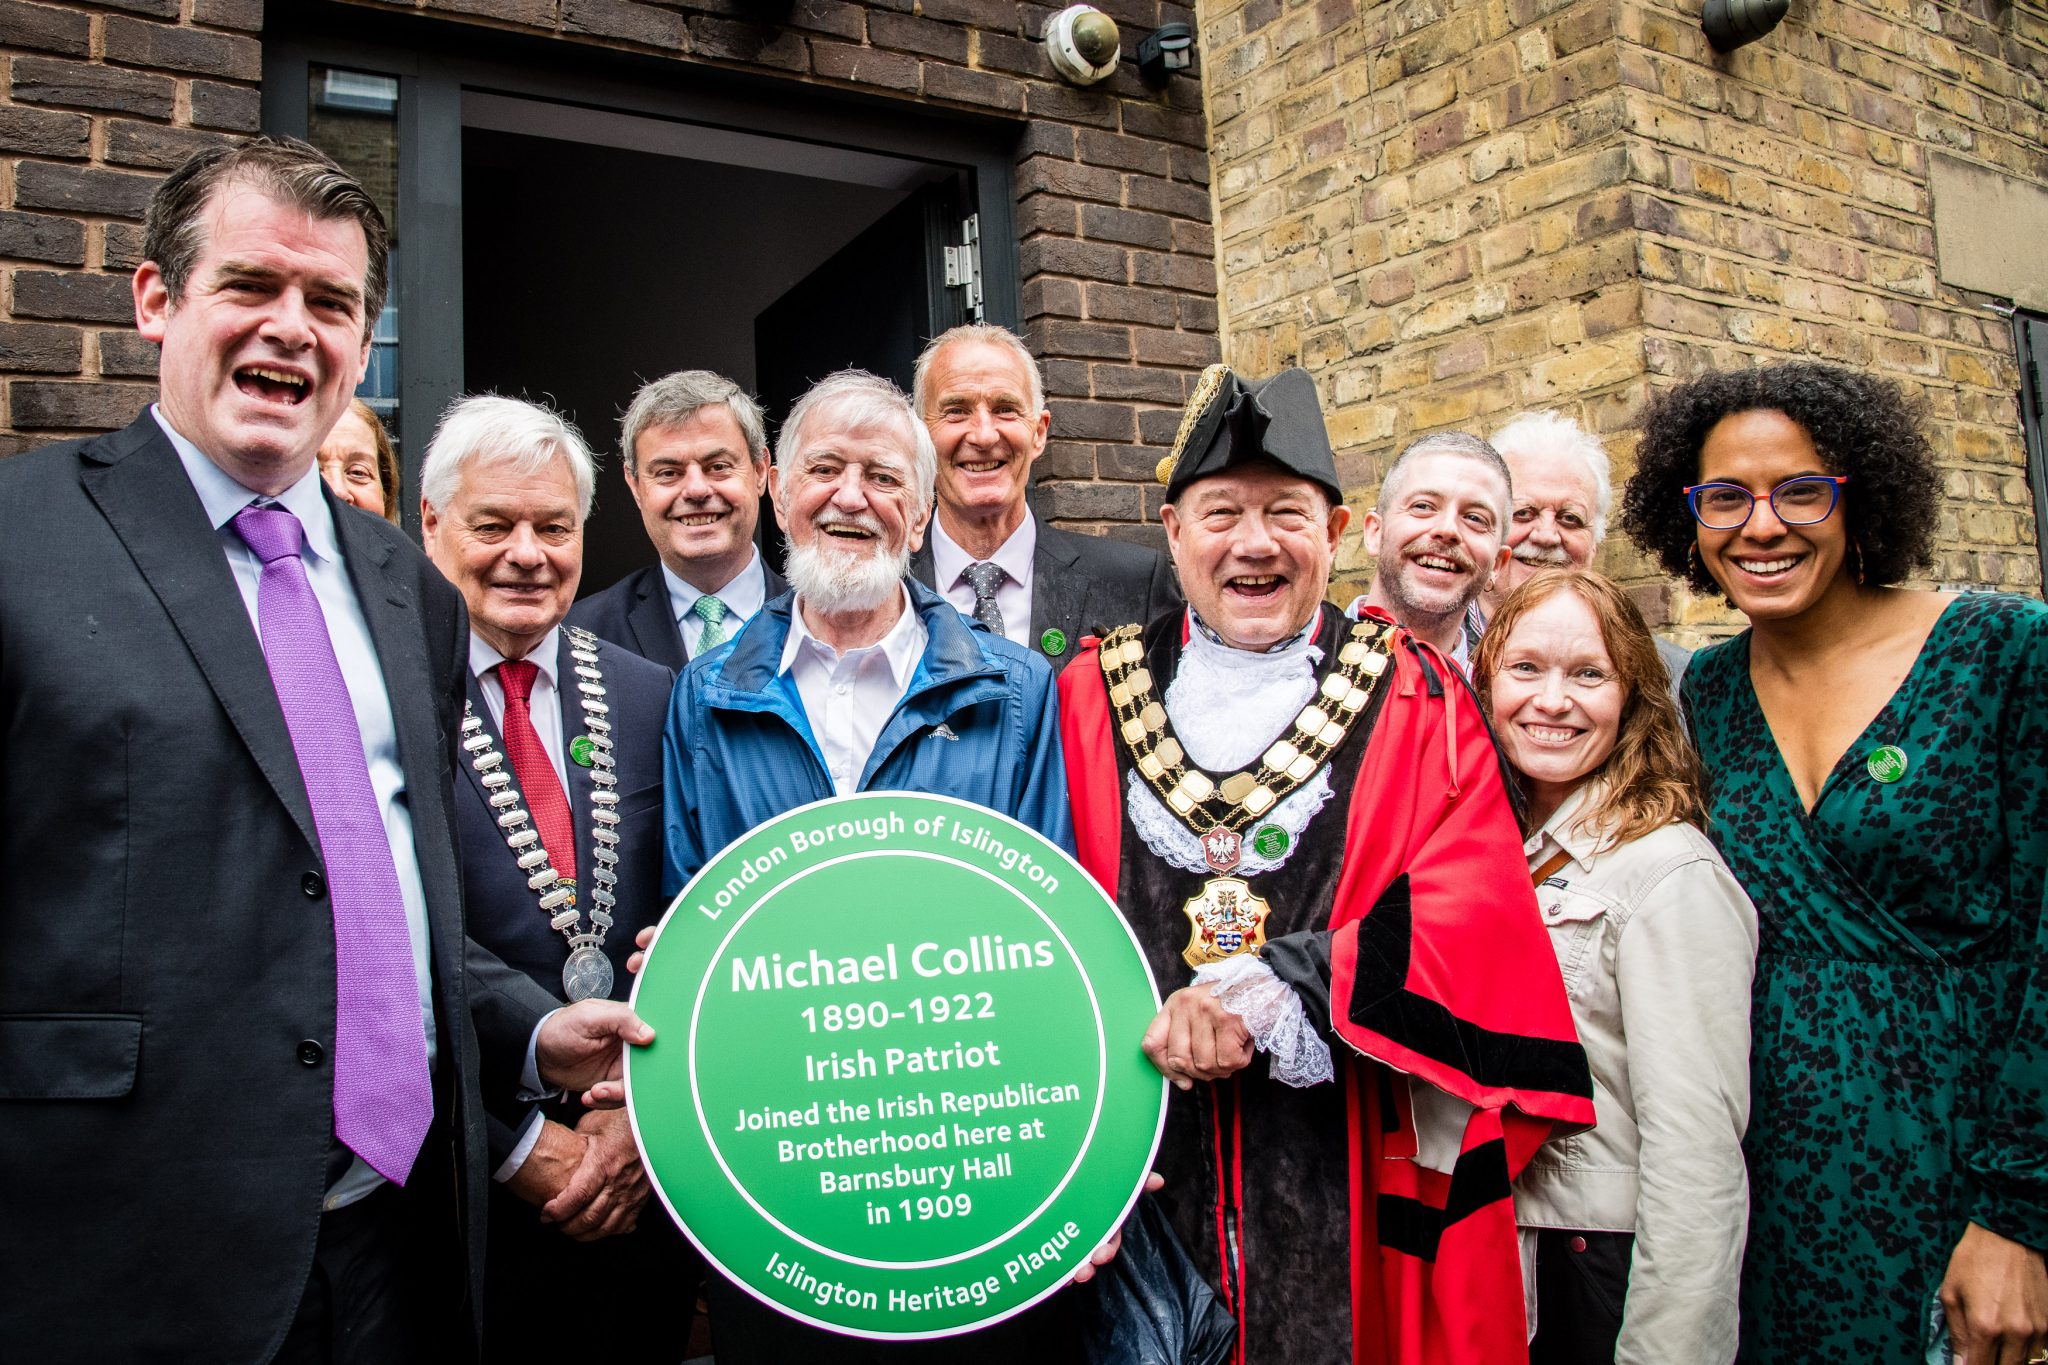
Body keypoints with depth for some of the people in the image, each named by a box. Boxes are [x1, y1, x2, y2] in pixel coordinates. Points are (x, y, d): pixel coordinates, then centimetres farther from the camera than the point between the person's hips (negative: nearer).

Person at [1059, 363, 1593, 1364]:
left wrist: (1271, 993, -21)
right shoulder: (1090, 696, 6)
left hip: (1353, 1180, 0)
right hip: (1145, 1175, 1)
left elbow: (1471, 911, -9)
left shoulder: (1416, 701, 3)